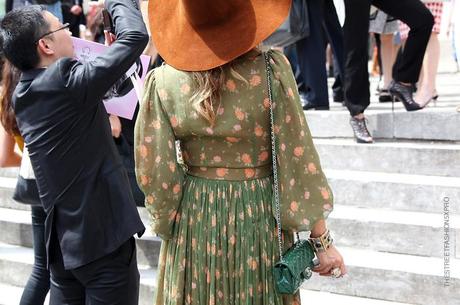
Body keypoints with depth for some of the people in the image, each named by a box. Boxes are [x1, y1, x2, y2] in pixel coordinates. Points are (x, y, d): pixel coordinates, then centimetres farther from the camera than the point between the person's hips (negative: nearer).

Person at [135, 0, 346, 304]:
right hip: (258, 219, -1)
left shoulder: (163, 81, -10)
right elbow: (297, 159, -13)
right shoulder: (271, 70, -16)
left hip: (193, 223, 2)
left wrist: (167, 221, 12)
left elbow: (154, 172, -7)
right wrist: (322, 240, -5)